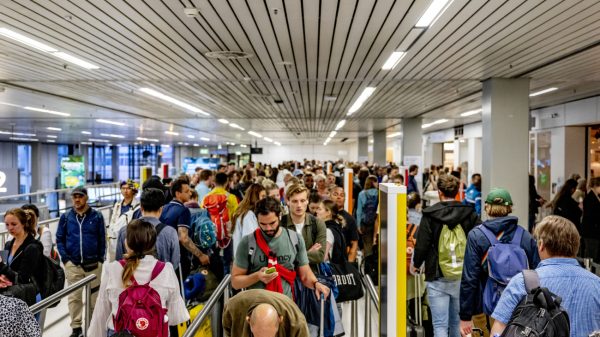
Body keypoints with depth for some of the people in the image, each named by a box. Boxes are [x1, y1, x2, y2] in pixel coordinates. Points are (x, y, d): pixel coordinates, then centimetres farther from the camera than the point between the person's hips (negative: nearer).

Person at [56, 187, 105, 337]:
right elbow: (59, 239, 5)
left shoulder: (97, 216, -3)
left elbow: (102, 239, 1)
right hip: (72, 264, 1)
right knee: (74, 297, 7)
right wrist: (65, 258, -5)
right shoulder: (66, 217, 1)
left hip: (93, 264, -1)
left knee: (94, 295, 11)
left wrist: (100, 259, -2)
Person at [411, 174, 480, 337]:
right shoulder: (470, 214, 0)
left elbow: (422, 245, -7)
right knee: (458, 322, 19)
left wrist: (415, 264, 11)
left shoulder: (430, 215, -9)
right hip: (463, 278, 4)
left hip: (437, 278, -3)